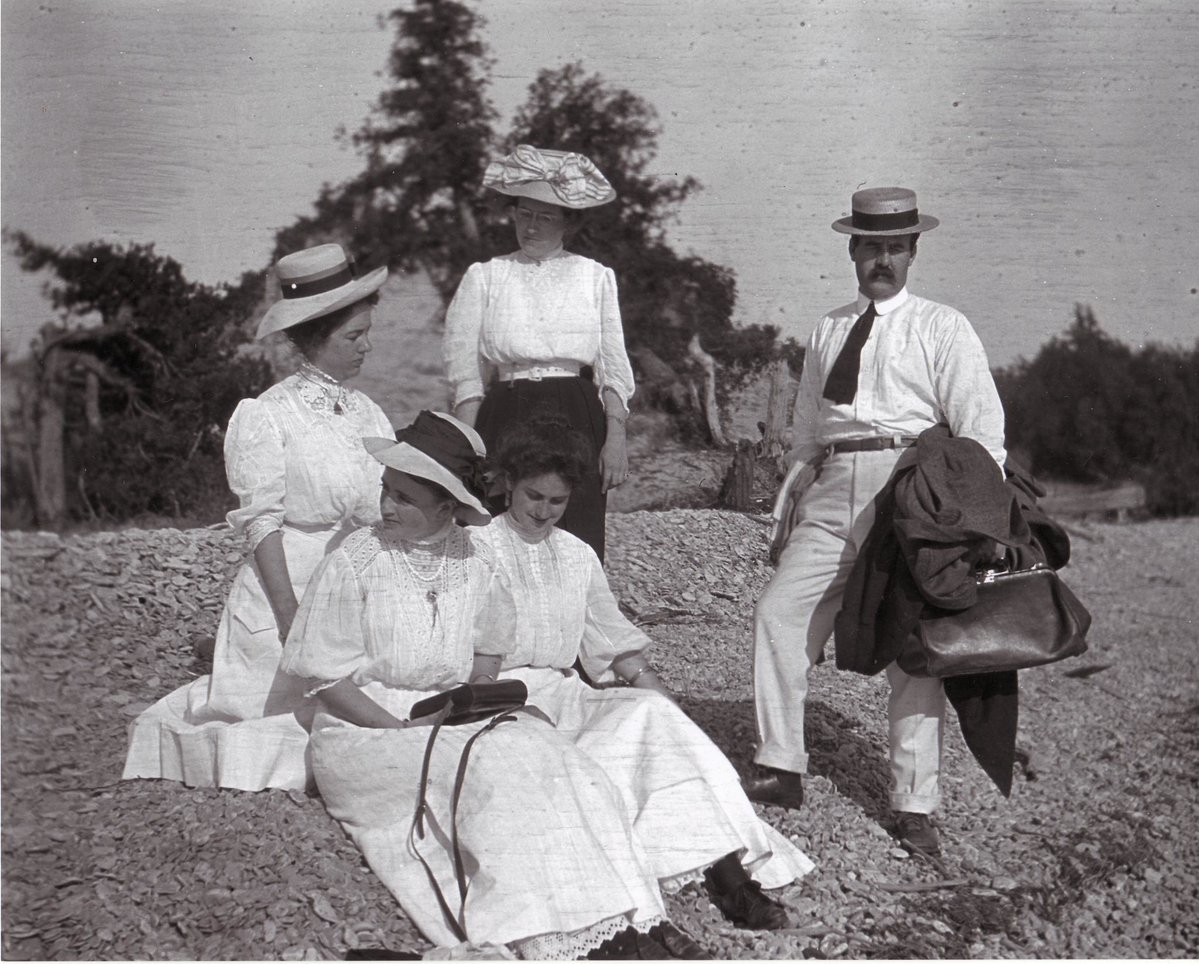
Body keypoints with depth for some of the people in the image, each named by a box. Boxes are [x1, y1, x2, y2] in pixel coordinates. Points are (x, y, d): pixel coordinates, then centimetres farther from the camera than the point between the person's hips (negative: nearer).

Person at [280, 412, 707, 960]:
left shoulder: (475, 566, 6)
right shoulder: (354, 563, -7)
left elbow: (487, 658, 18)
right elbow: (327, 680, -8)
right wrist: (406, 730, -17)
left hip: (456, 724, 4)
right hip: (367, 731, -4)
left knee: (541, 753, -23)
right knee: (489, 768, -30)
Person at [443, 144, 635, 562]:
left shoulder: (596, 277, 12)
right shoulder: (484, 277, 9)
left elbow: (614, 370, 11)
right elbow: (466, 375, 6)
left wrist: (615, 437, 0)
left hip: (579, 421, 1)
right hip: (506, 420, 0)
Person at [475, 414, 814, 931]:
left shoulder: (578, 556, 19)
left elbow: (619, 648, 18)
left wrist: (672, 709, 4)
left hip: (566, 696, 4)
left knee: (653, 710, -27)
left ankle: (726, 869, -38)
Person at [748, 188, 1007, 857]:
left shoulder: (942, 330, 6)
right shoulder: (829, 331, 19)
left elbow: (982, 430, 0)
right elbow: (806, 432, 22)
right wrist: (792, 505, 15)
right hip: (834, 498, 4)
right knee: (779, 613, -10)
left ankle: (915, 807, 4)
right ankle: (783, 772, -1)